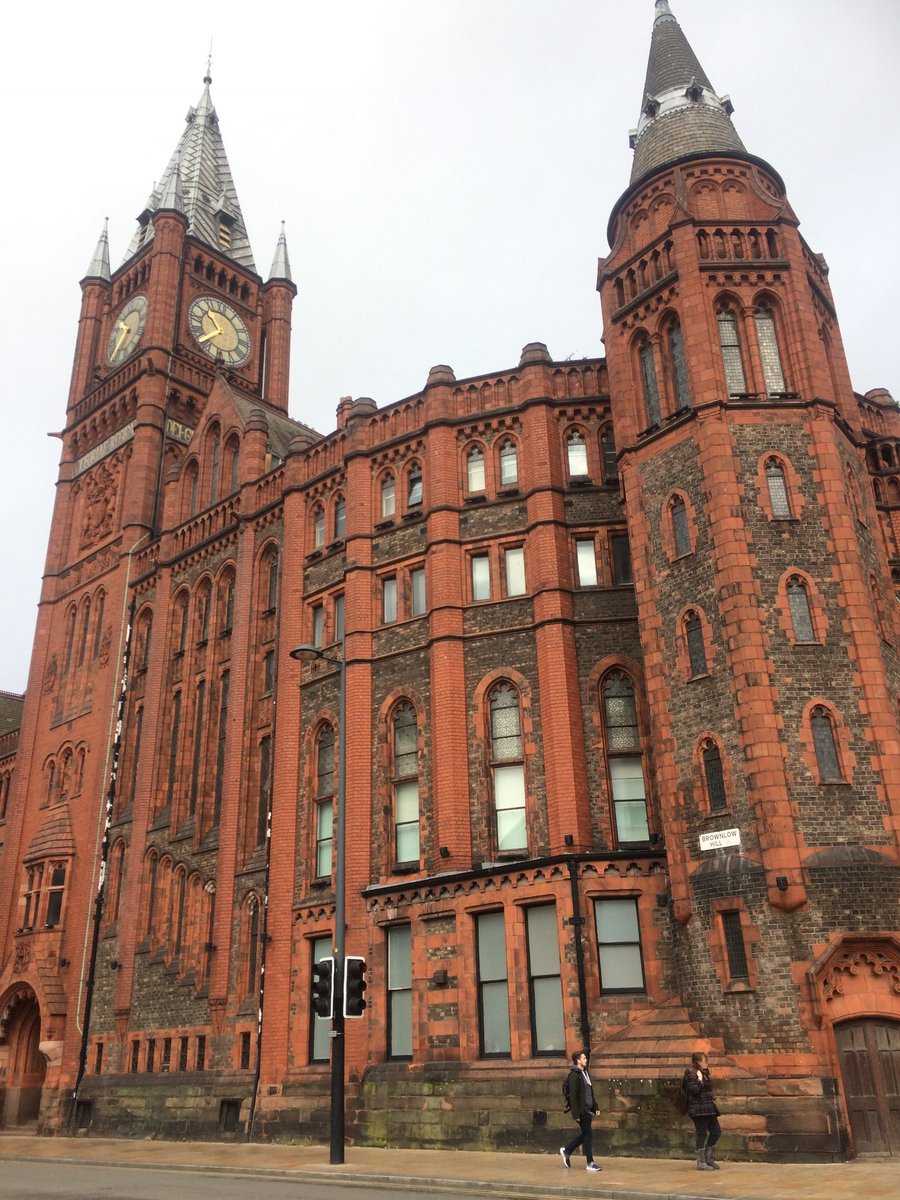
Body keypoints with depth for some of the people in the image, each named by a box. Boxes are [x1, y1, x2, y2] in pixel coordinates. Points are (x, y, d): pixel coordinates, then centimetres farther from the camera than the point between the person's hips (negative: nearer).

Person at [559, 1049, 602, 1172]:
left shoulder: (585, 1073, 13)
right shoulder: (574, 1075, -15)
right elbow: (573, 1096, -17)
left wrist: (595, 1107, 15)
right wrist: (576, 1114, -19)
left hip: (588, 1109, 9)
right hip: (581, 1111, -9)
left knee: (585, 1135, 14)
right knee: (587, 1135, -2)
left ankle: (566, 1150, 29)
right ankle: (590, 1163, 7)